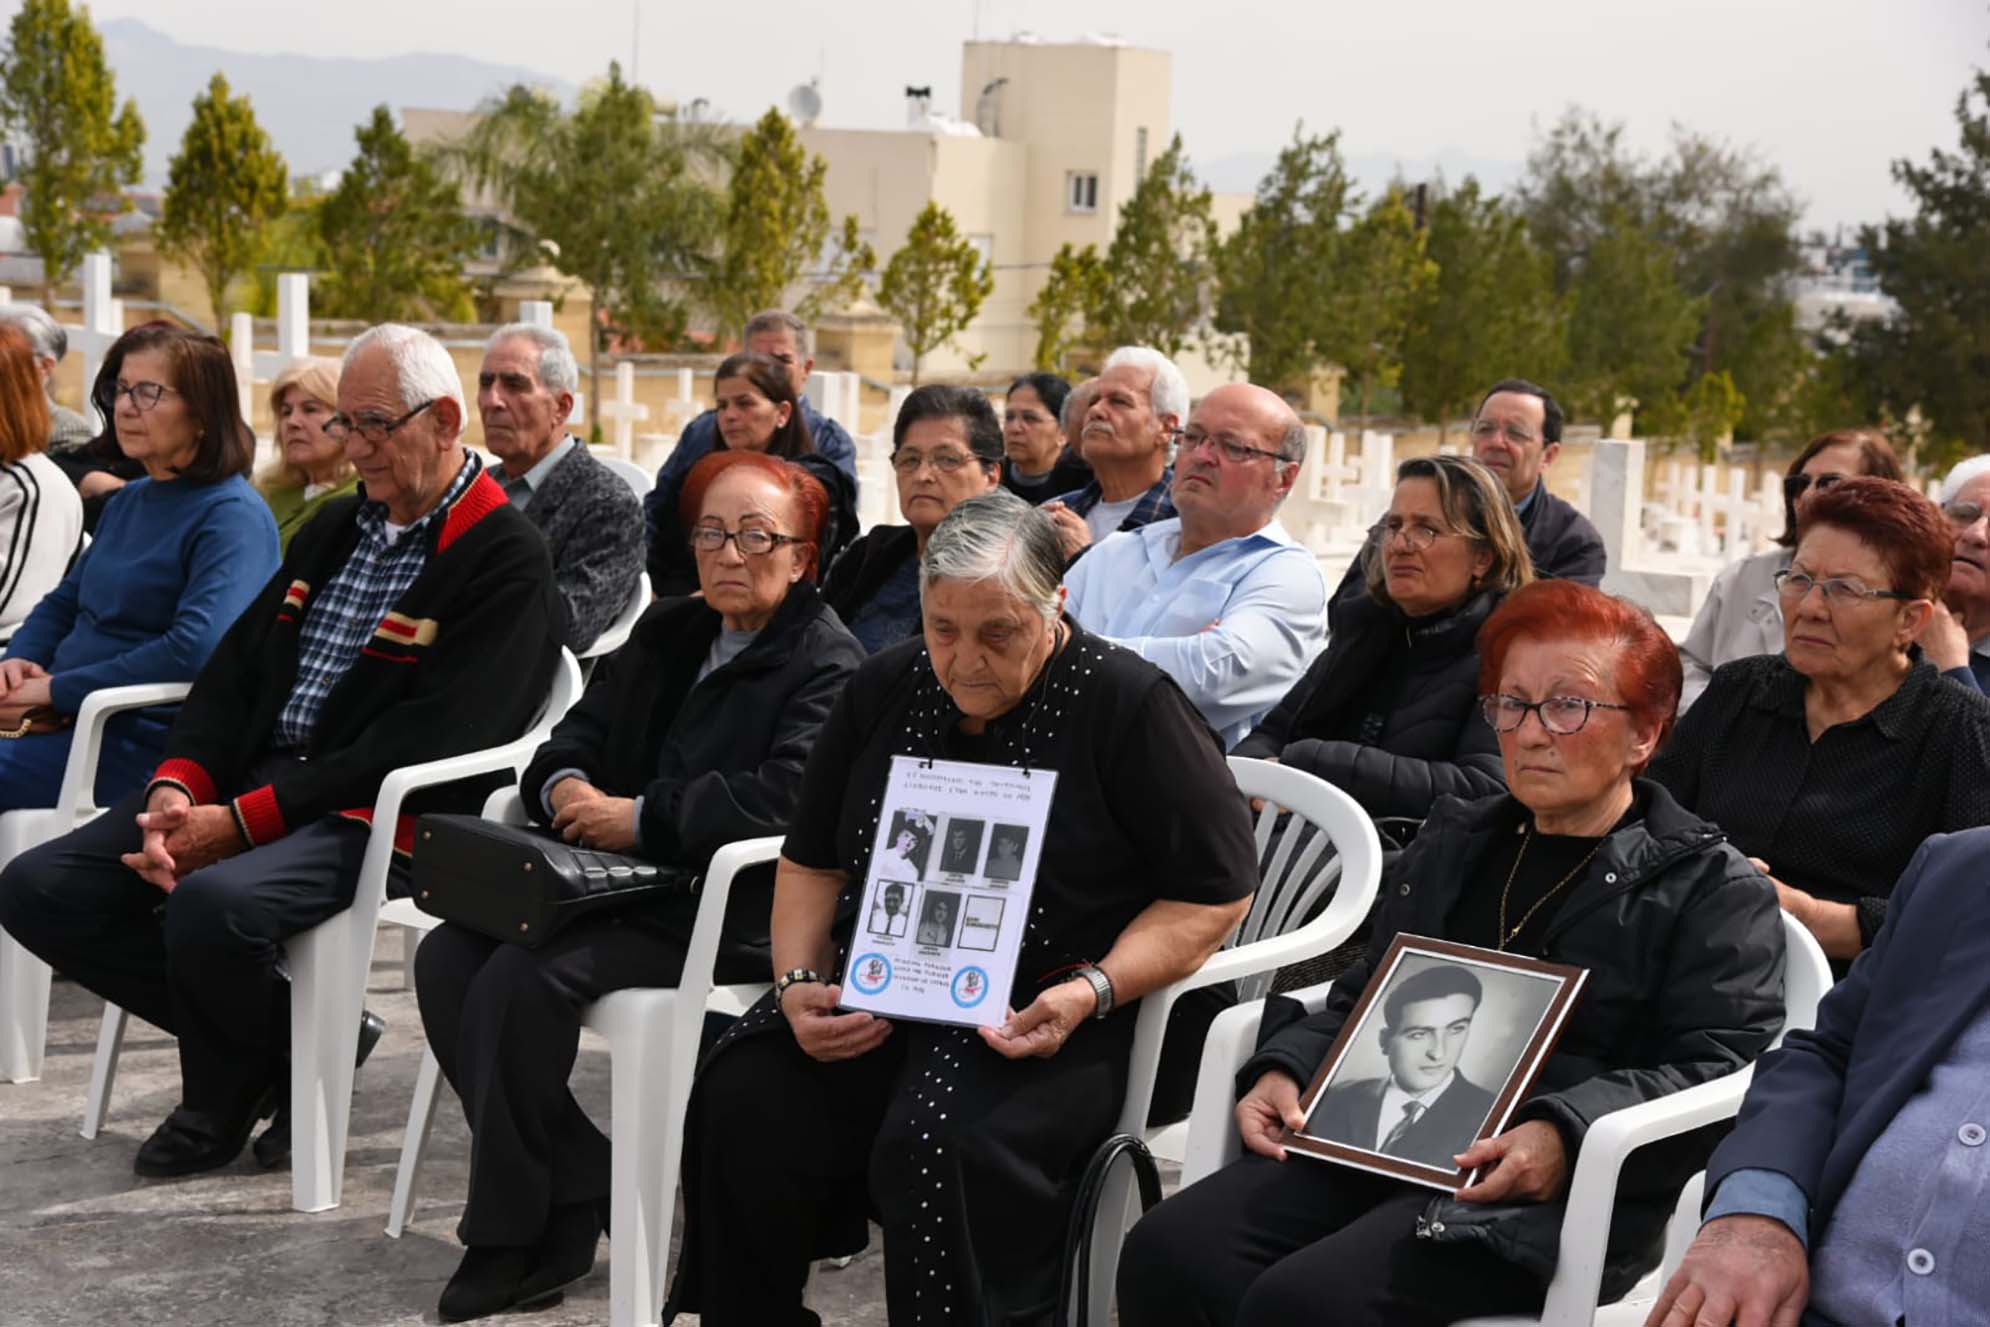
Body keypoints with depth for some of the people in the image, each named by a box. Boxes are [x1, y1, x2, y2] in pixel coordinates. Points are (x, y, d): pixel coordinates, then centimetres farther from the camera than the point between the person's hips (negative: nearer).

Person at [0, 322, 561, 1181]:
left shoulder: (506, 562, -9)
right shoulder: (335, 529, 19)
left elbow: (425, 745, -18)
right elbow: (237, 668, 14)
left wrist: (243, 820, -20)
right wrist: (178, 785, -7)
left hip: (374, 819, -8)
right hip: (248, 779, 8)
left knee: (213, 905, -36)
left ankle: (228, 1092, -3)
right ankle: (275, 1041, 2)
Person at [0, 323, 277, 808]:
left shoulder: (232, 516, -11)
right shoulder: (128, 500, 18)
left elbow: (197, 648, -25)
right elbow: (63, 603, 27)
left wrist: (57, 688, -19)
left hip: (142, 739, -8)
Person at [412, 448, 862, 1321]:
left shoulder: (828, 665, -6)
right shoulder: (667, 633, 18)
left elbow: (790, 790, -23)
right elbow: (579, 734, 17)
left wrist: (643, 817, -22)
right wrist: (568, 785, -8)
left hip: (731, 913, -8)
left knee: (524, 978, -27)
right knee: (449, 956, -14)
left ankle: (512, 1237, -12)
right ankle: (578, 1188, -8)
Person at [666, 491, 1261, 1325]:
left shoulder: (1130, 704, -8)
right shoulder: (887, 689, 7)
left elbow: (1216, 891, -6)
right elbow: (811, 860, 16)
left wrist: (1092, 994, -19)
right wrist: (800, 983, -3)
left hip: (1050, 1012, -5)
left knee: (939, 1146, -34)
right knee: (743, 1105, -21)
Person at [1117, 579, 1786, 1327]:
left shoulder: (1713, 891, 3)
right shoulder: (1450, 848, 25)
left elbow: (1721, 1070, -9)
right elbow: (1361, 1001, 29)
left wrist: (1565, 1134, -25)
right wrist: (1284, 1070, 6)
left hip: (1547, 1193, -6)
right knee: (1167, 1256, -20)